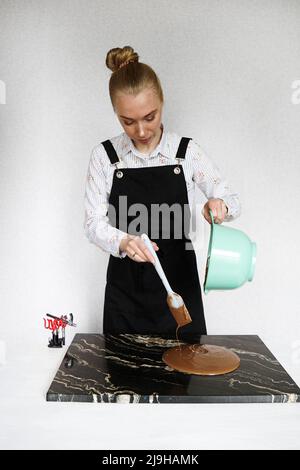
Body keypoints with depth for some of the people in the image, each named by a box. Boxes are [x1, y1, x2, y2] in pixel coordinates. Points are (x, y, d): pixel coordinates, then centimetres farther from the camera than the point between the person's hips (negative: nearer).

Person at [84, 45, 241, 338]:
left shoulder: (187, 151, -4)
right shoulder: (104, 155, -5)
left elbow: (232, 201, 1)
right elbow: (94, 222, -6)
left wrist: (221, 205, -23)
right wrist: (124, 242, -27)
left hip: (179, 286, 1)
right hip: (125, 292, 0)